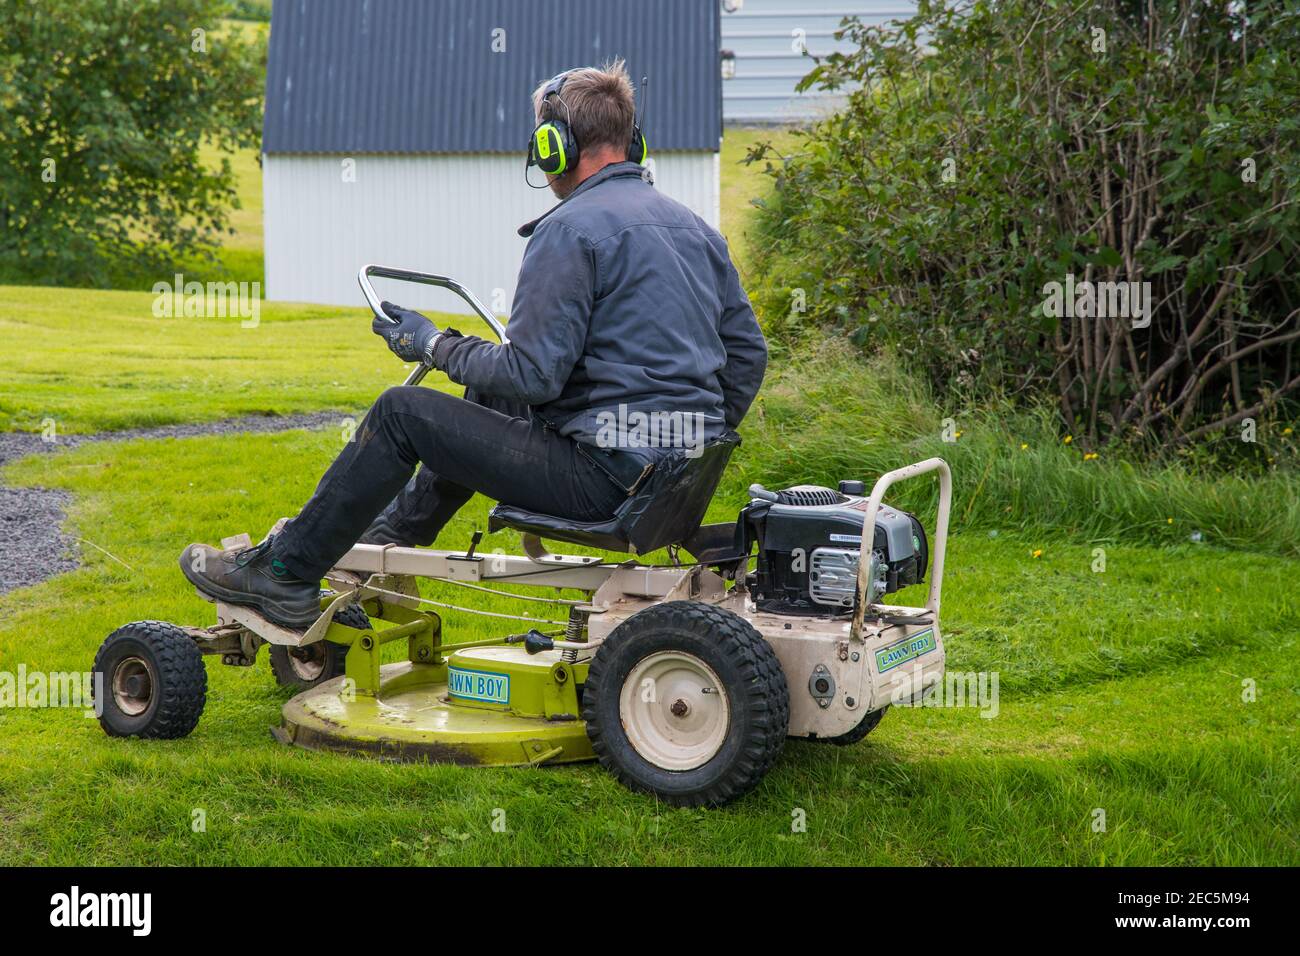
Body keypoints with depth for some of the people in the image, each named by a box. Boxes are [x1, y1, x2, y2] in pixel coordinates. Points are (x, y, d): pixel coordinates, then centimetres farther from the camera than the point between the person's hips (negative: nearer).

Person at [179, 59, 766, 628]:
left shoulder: (571, 229, -14)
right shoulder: (694, 226, 13)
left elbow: (533, 374, -18)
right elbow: (748, 352, 15)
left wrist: (435, 345, -2)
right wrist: (703, 442, 27)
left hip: (606, 476, -9)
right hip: (681, 479, 9)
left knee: (401, 412, 1)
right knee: (489, 394, 29)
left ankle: (284, 574, 10)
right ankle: (395, 534, 42)